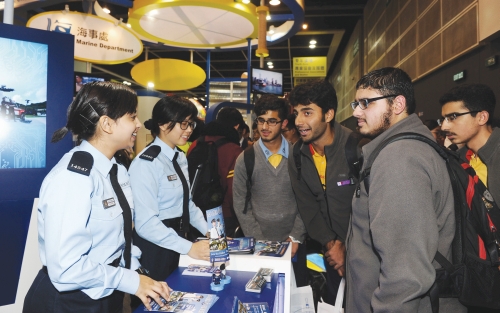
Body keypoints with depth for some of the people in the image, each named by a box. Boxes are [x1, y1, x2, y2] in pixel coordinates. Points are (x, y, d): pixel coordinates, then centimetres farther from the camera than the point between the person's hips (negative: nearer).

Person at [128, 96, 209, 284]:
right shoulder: (146, 163, -20)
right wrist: (189, 248, -29)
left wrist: (210, 231, 3)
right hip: (155, 249, -8)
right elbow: (145, 223, -25)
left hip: (176, 243, 8)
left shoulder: (180, 158, 6)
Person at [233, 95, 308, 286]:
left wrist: (296, 237, -6)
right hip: (259, 243, 0)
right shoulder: (245, 159, -3)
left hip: (293, 243, 1)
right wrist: (258, 240, -8)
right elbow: (240, 204, -2)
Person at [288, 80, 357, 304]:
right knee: (333, 303, 18)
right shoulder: (297, 155, -4)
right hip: (330, 249, 5)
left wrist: (346, 245, -13)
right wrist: (330, 243, -11)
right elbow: (307, 207, -2)